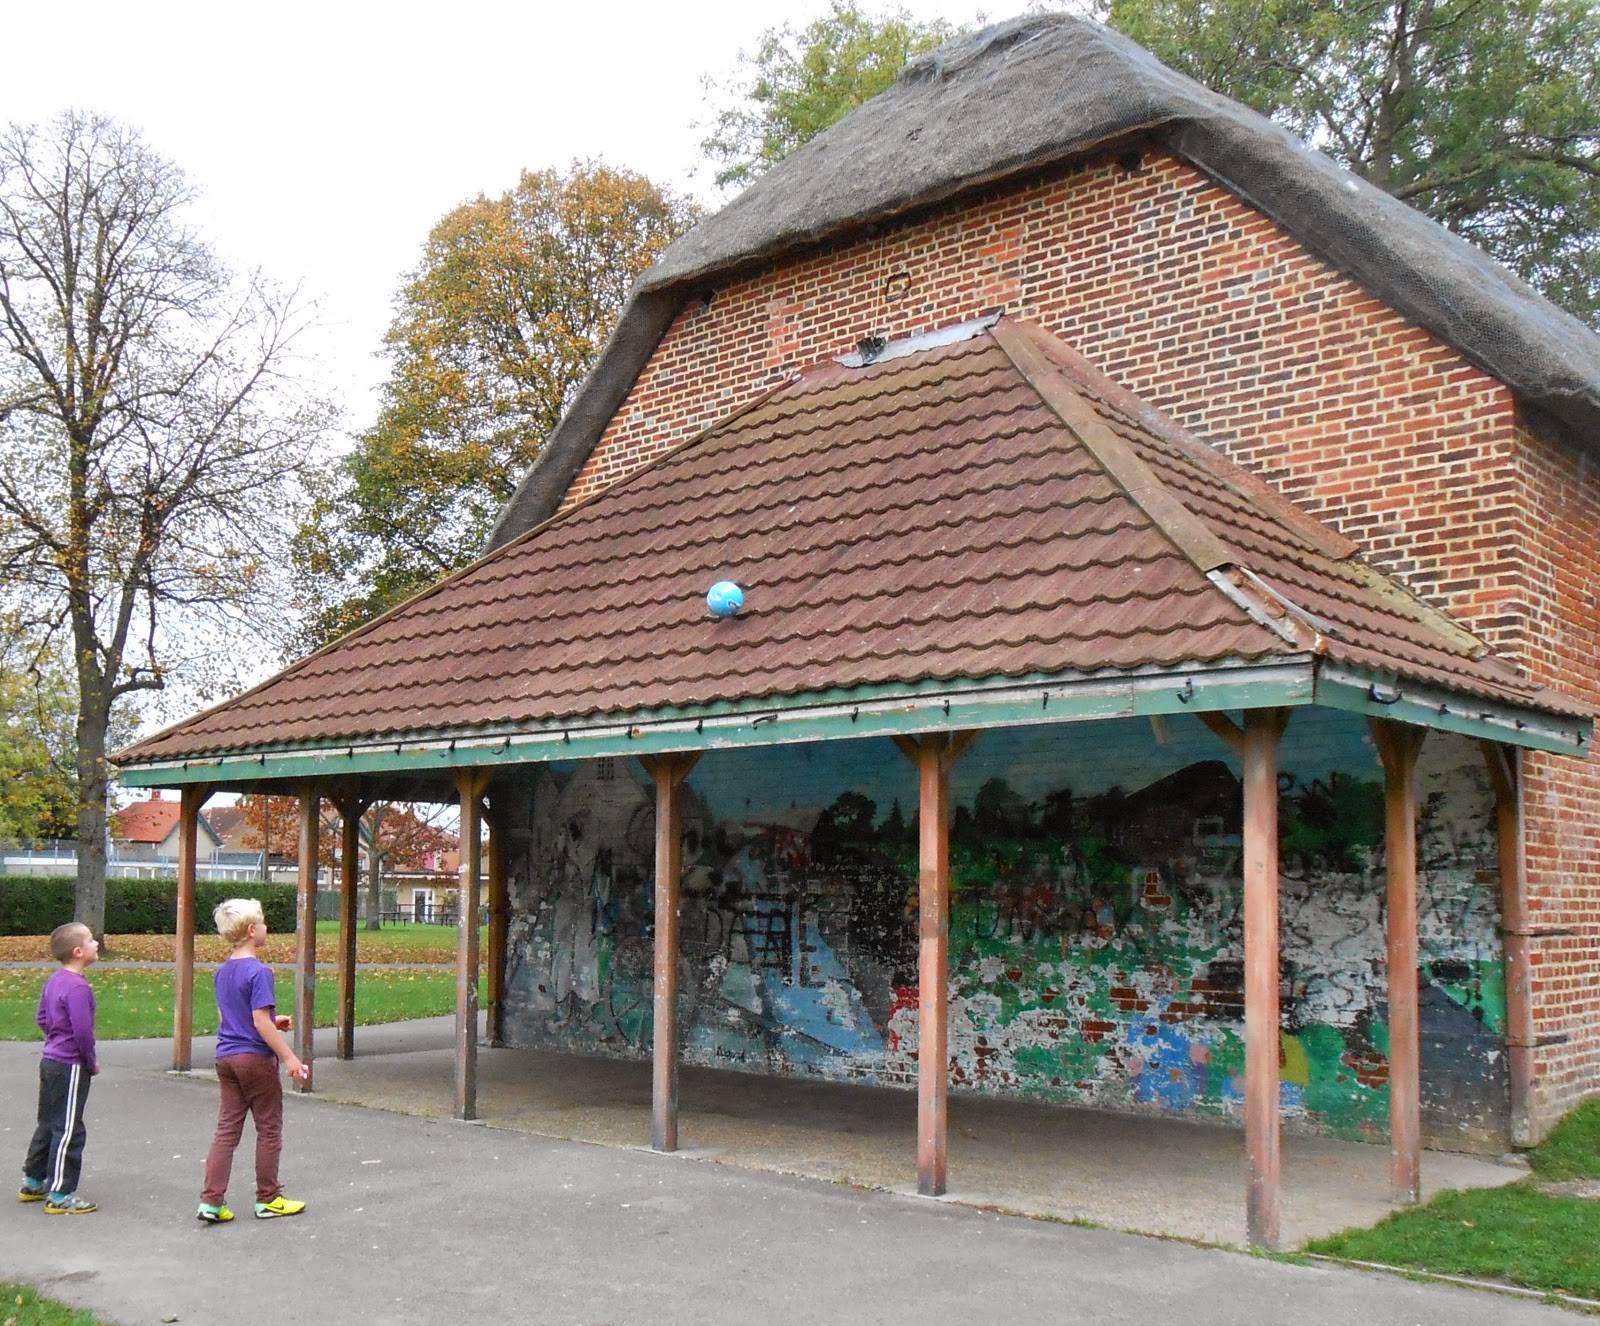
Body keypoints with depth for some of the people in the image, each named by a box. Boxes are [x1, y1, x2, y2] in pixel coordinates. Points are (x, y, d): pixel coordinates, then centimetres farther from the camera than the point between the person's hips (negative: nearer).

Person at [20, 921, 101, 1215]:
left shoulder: (54, 979, 7)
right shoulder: (78, 987, -23)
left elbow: (43, 1018, 17)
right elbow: (83, 1031, -25)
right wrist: (91, 1062, -11)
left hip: (51, 1061, 10)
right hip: (70, 1068, -10)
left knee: (48, 1124, 21)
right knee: (68, 1130, -1)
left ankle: (33, 1182, 33)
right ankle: (59, 1195, 6)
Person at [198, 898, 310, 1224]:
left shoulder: (223, 971, 8)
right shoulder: (258, 971, -17)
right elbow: (261, 1021, -21)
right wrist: (289, 1057, -18)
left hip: (226, 1058, 7)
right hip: (255, 1058, -7)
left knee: (226, 1130, 10)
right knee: (269, 1130, 6)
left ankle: (211, 1200, 6)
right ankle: (268, 1199, 15)